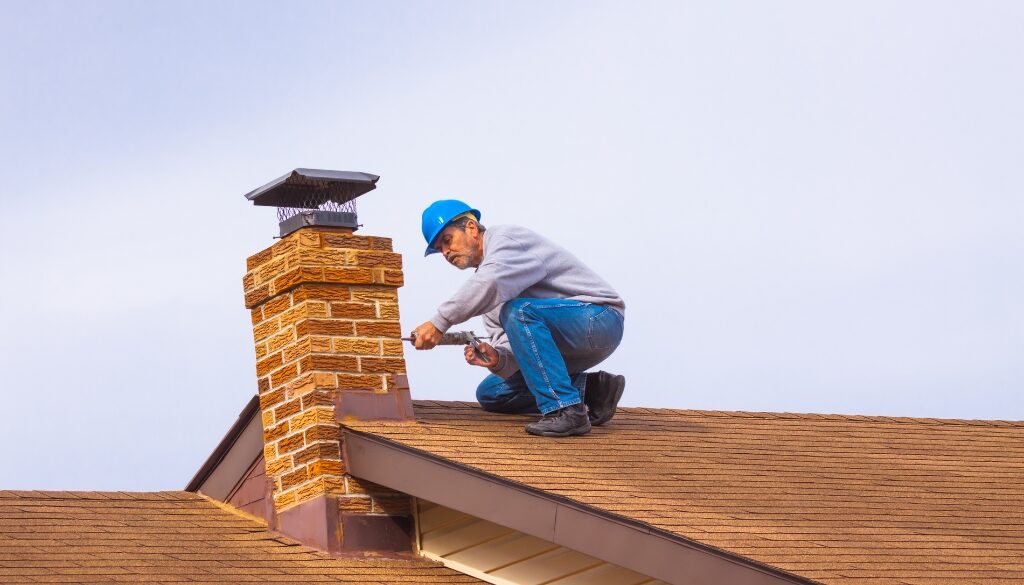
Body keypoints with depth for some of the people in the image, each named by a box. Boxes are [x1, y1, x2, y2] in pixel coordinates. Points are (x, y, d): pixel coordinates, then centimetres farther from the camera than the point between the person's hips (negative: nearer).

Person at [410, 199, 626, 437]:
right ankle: (590, 390, 2)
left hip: (599, 319, -10)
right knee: (490, 393, 11)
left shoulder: (508, 237, -10)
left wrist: (439, 323, -31)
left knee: (519, 312, -34)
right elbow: (512, 347, 5)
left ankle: (565, 410, -31)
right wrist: (496, 358, -18)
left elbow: (490, 284, -34)